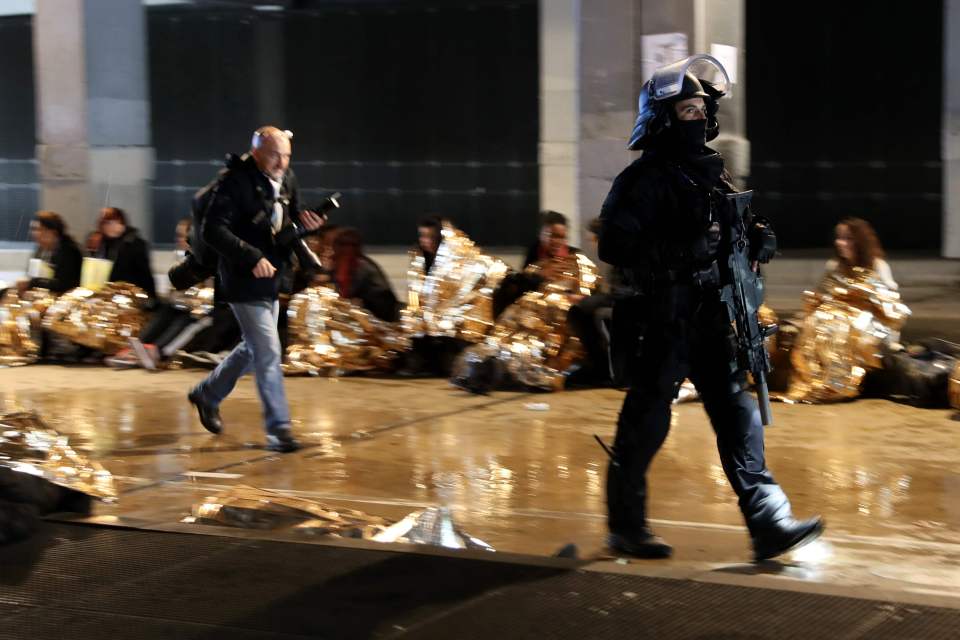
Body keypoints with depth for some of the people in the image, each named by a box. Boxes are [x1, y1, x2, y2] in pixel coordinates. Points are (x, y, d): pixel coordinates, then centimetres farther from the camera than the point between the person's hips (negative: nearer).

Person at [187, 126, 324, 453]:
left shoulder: (286, 180, 6)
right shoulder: (236, 182, -19)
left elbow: (293, 218, 19)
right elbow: (213, 230, -23)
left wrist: (304, 223, -6)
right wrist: (252, 257, -28)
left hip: (272, 280, 9)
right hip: (243, 283, -9)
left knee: (254, 348, 21)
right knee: (268, 352, -10)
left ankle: (207, 394, 40)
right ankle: (278, 429, -4)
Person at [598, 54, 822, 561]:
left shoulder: (711, 173, 15)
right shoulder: (643, 179, -10)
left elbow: (728, 232, 26)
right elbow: (614, 246, -20)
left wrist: (756, 238, 4)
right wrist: (678, 254, -26)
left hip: (710, 320, 7)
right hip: (660, 323, -7)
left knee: (737, 412, 0)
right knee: (646, 423, 2)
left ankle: (768, 523, -2)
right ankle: (625, 527, 17)